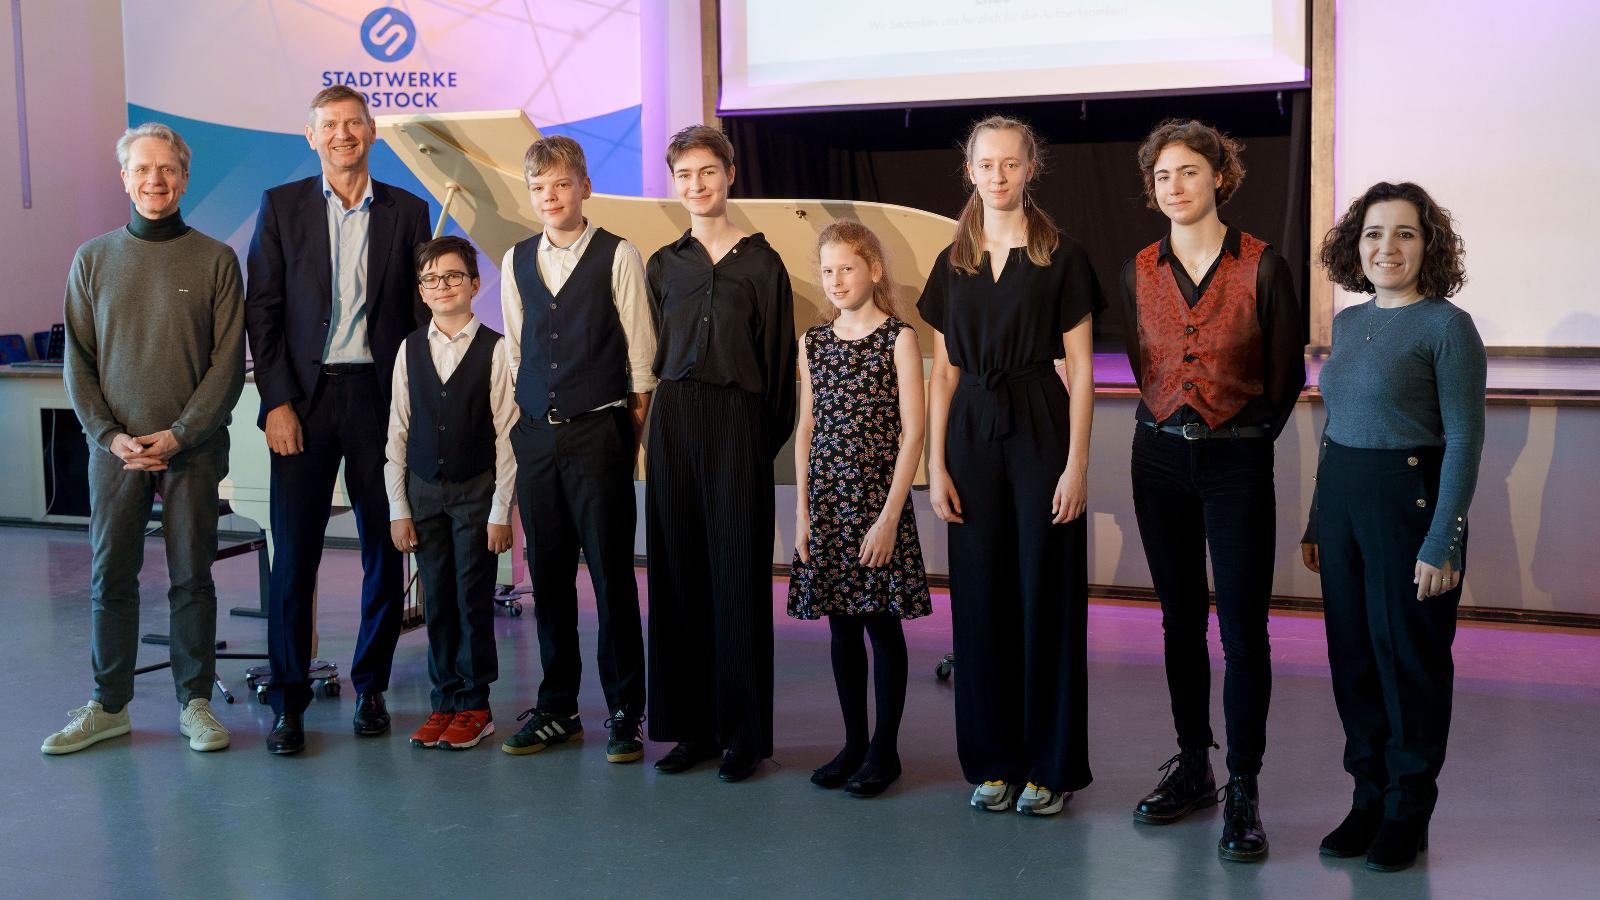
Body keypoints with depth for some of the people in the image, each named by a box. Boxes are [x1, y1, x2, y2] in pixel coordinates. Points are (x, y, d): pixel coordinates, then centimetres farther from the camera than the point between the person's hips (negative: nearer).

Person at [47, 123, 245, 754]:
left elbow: (228, 364, -2)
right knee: (110, 578, 5)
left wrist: (179, 436, -11)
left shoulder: (216, 261, 1)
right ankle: (109, 706, 17)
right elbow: (78, 363, 7)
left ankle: (195, 703, 14)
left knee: (192, 578, 4)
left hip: (192, 448, -2)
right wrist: (111, 436, -6)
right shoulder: (93, 260, 8)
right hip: (115, 448, 2)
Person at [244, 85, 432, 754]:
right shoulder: (282, 206, 6)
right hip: (305, 397, -1)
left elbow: (420, 315, 8)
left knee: (385, 549, 6)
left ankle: (371, 686, 20)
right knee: (294, 553, -1)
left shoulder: (407, 212, 8)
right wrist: (277, 402, -7)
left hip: (381, 397, 1)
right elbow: (261, 311, 2)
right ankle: (288, 700, 9)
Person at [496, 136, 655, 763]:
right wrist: (524, 417, 11)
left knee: (611, 571, -2)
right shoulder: (516, 262, 12)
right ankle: (557, 709, 19)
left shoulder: (618, 257, -2)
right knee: (547, 573, 8)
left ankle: (625, 712, 8)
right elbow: (515, 349, 16)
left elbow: (641, 350, -2)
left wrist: (634, 427, -3)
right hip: (535, 433, 4)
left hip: (598, 431, -4)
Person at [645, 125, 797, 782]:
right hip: (674, 424, 4)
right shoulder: (663, 266, 13)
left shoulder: (760, 262, 4)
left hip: (738, 423, -3)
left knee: (738, 576, -2)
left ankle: (743, 732, 6)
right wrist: (668, 413, 7)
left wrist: (769, 435, -3)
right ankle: (691, 726, 15)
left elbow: (778, 359, 2)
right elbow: (654, 356, 16)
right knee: (678, 574, 5)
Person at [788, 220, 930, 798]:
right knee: (842, 625, 10)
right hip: (827, 502, 5)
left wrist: (889, 516, -13)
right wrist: (802, 509, 4)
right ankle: (854, 742, 21)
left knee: (883, 621, 1)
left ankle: (885, 749, 12)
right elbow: (807, 428, 11)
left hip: (878, 497, -5)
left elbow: (913, 432, -8)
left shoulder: (898, 339, -5)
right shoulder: (814, 343, 10)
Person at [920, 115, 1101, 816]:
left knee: (1046, 594, 0)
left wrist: (1076, 464, -11)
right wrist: (936, 465, 3)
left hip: (1040, 433, -3)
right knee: (981, 595, 6)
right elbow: (943, 372, 10)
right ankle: (994, 759, 18)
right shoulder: (953, 265, 10)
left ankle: (1051, 765, 11)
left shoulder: (1061, 257, 0)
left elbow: (1080, 368, -3)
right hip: (973, 436, 4)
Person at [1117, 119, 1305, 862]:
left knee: (1243, 629, -4)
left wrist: (1242, 438, 6)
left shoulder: (1262, 266, -6)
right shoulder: (1139, 272, 4)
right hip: (1160, 457, 4)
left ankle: (1242, 792, 4)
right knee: (1180, 620, 11)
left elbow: (1286, 374, 1)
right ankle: (1192, 766, 23)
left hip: (1237, 462, -3)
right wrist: (1173, 426, 13)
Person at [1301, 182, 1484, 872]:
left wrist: (1443, 543, -16)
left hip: (1410, 499, -6)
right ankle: (1368, 797, 24)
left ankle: (1408, 812, 17)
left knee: (1407, 655, 3)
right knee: (1352, 653, 11)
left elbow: (1464, 442, -12)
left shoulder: (1447, 326, -8)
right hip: (1340, 498, 6)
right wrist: (1316, 522, 15)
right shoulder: (1349, 322, 11)